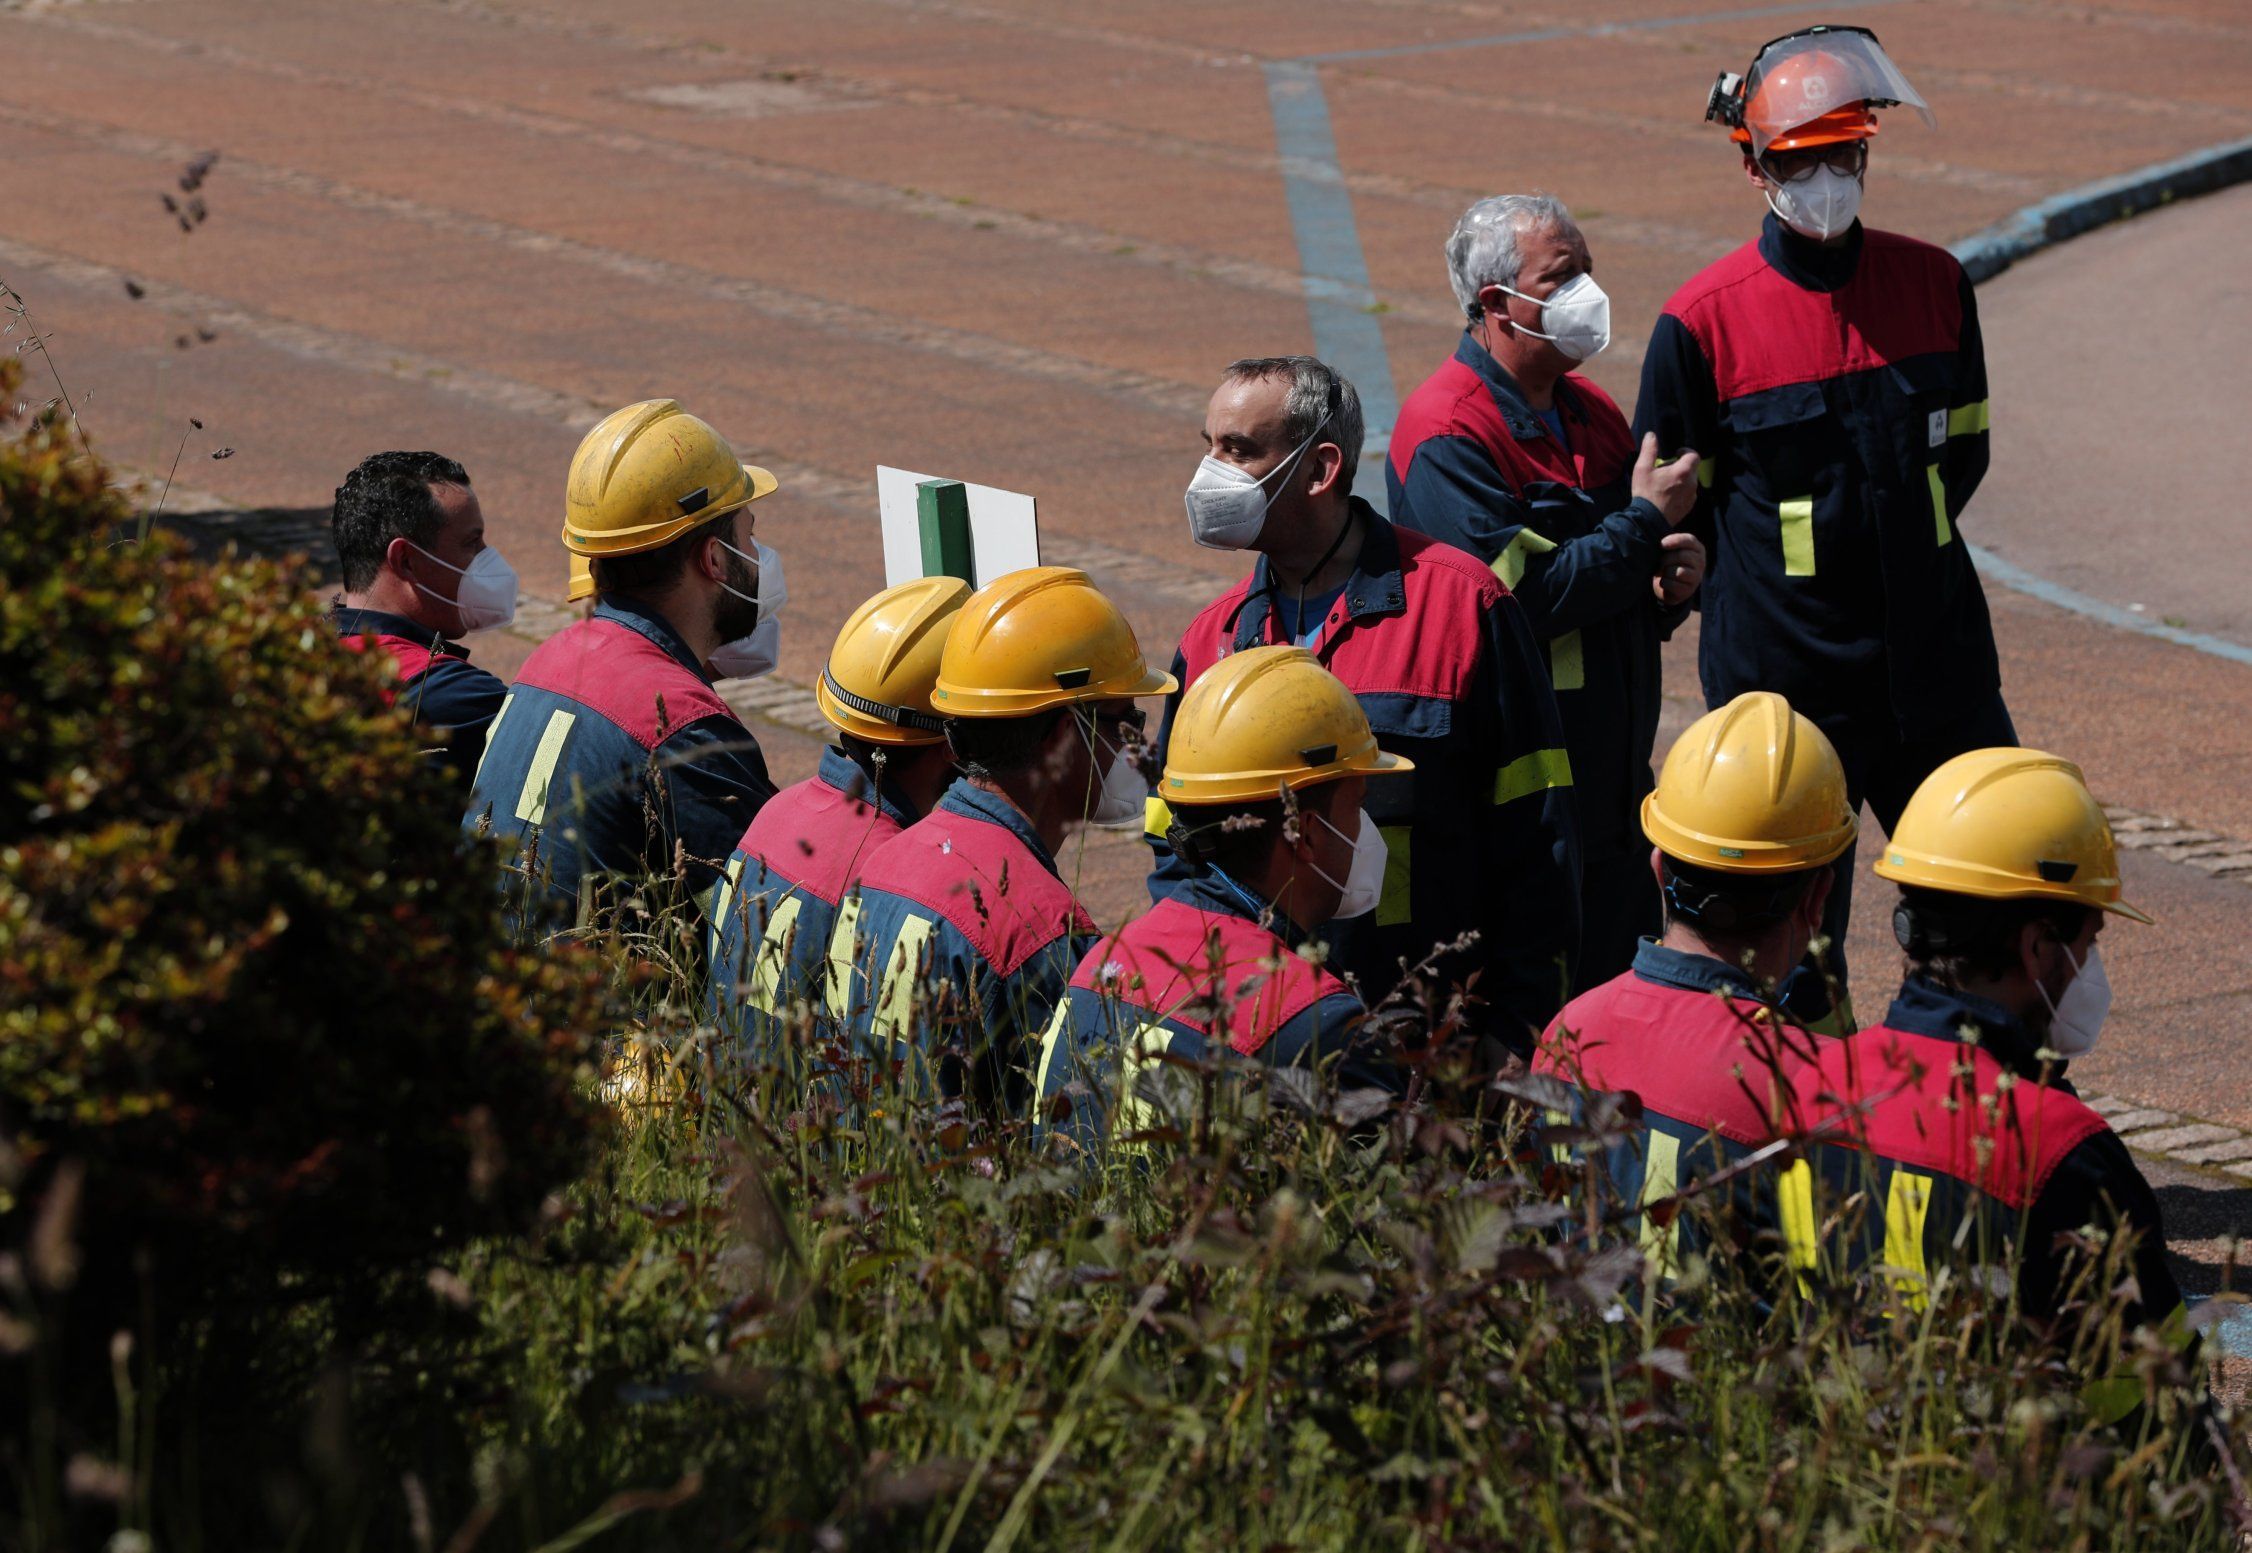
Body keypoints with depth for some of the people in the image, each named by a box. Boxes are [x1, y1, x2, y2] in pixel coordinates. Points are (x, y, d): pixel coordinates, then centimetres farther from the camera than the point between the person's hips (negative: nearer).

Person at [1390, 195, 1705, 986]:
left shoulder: (1590, 414, 13)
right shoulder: (1448, 432, -14)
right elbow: (1518, 597, -23)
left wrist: (1674, 575, 0)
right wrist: (1646, 525, -14)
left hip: (1613, 793, 8)